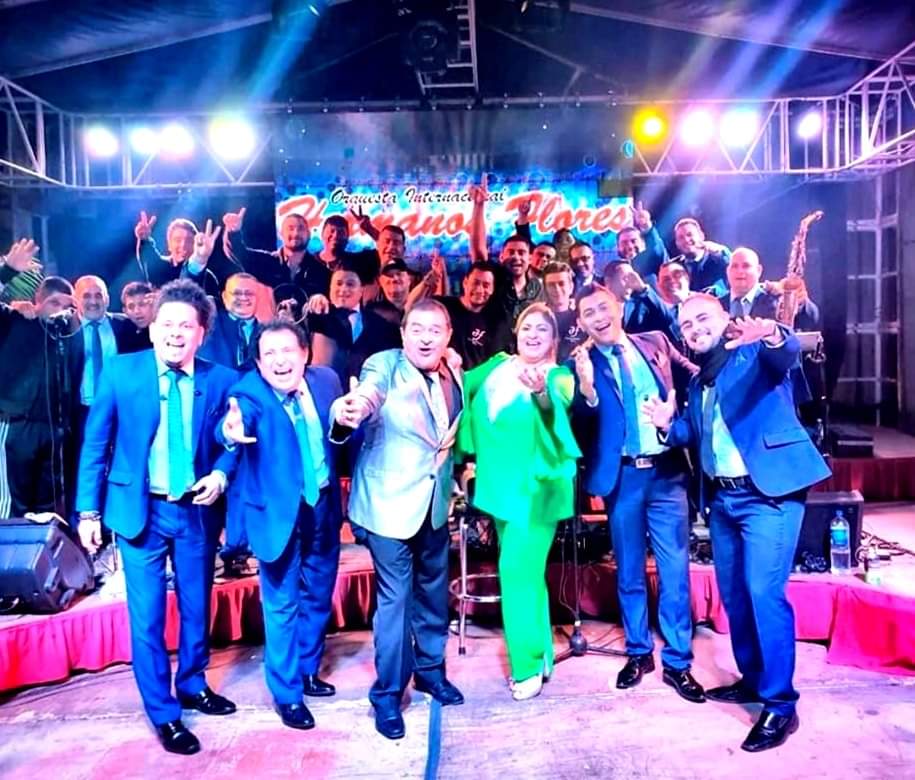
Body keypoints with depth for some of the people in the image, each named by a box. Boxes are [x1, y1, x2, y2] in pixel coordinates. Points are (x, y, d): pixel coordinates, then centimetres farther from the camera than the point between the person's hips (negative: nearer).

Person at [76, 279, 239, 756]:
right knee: (147, 617, 6)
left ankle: (193, 685, 40)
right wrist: (88, 510, -4)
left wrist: (220, 474, -14)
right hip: (140, 509, -1)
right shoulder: (120, 372, -7)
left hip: (196, 510, 2)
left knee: (197, 607, 17)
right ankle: (163, 713, 23)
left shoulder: (221, 380, -5)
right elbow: (95, 443, -2)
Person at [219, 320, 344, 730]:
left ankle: (308, 670, 42)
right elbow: (240, 417, -39)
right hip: (279, 511, -4)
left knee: (318, 595, 20)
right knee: (283, 604, 7)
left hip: (323, 506, 5)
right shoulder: (250, 391, -18)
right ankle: (287, 693, 24)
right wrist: (231, 431, -62)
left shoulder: (326, 380, -6)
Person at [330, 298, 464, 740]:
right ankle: (387, 694, 21)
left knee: (433, 589, 19)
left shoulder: (453, 377, 1)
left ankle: (430, 669, 41)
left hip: (435, 502, 6)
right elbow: (369, 390, -38)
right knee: (395, 598, 2)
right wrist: (348, 413, -57)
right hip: (391, 501, -5)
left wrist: (455, 473, 2)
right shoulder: (385, 365, -16)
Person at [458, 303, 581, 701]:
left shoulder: (558, 377, -6)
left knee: (518, 569, -10)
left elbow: (558, 410, -25)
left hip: (536, 488, -6)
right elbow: (463, 386, 11)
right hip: (502, 486, 6)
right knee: (523, 570, 15)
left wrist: (541, 394, -46)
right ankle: (539, 653, 30)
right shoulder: (497, 366, 9)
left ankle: (529, 663, 6)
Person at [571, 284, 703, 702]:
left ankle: (677, 661, 16)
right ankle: (638, 652, 29)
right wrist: (586, 387, -27)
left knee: (675, 570, 4)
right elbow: (581, 425, -10)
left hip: (667, 471, 1)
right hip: (621, 477, -1)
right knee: (629, 571, 12)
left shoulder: (655, 342, 6)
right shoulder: (583, 363, 0)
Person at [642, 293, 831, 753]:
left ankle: (781, 705, 2)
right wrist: (669, 424, -1)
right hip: (722, 498, 8)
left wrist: (773, 335, -52)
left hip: (767, 493, -8)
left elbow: (787, 353, -28)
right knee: (733, 595, 15)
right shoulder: (698, 382, 16)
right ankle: (752, 680, 33)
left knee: (764, 594, -11)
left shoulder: (757, 353, -5)